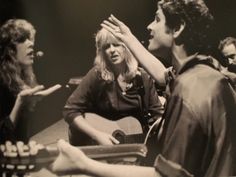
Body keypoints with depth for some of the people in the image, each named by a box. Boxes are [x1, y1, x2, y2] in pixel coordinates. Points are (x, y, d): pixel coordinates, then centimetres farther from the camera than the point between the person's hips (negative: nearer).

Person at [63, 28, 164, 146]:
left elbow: (157, 113, 4)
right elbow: (70, 111, -13)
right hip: (101, 145, -1)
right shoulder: (97, 75, -10)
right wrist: (97, 135, -21)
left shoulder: (142, 77, -1)